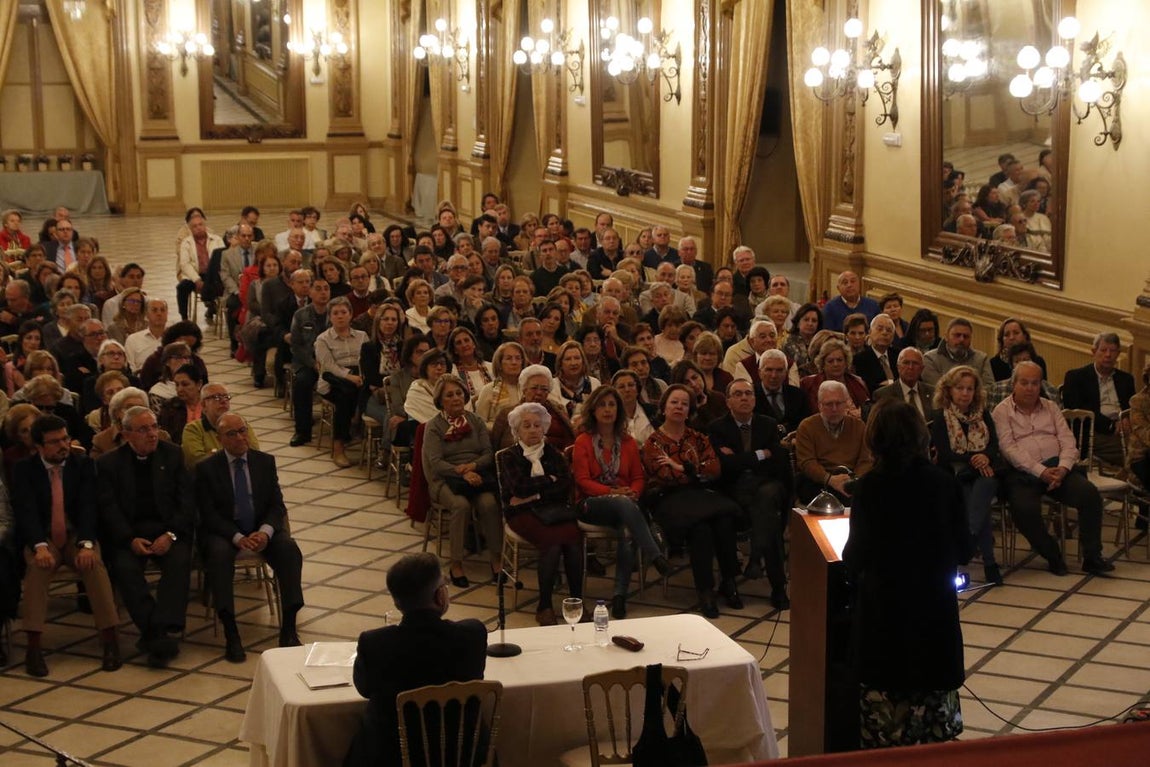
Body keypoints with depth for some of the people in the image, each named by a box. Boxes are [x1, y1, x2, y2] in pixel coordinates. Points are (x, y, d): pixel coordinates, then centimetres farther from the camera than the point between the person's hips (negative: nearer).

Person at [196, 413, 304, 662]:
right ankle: (230, 633, -35)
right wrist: (238, 538, -23)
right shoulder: (206, 468, -3)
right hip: (224, 531, -2)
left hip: (261, 529, 3)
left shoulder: (265, 462, 5)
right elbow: (208, 514, -9)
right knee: (219, 554, -36)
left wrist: (265, 532, -19)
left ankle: (288, 628, -25)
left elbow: (277, 505, 2)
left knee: (289, 549, -27)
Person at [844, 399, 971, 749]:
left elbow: (856, 556, -14)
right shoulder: (944, 482, -6)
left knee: (886, 689, 8)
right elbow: (963, 550, 0)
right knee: (934, 681, 16)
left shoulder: (869, 487, -15)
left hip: (886, 605, -3)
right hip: (936, 602, 3)